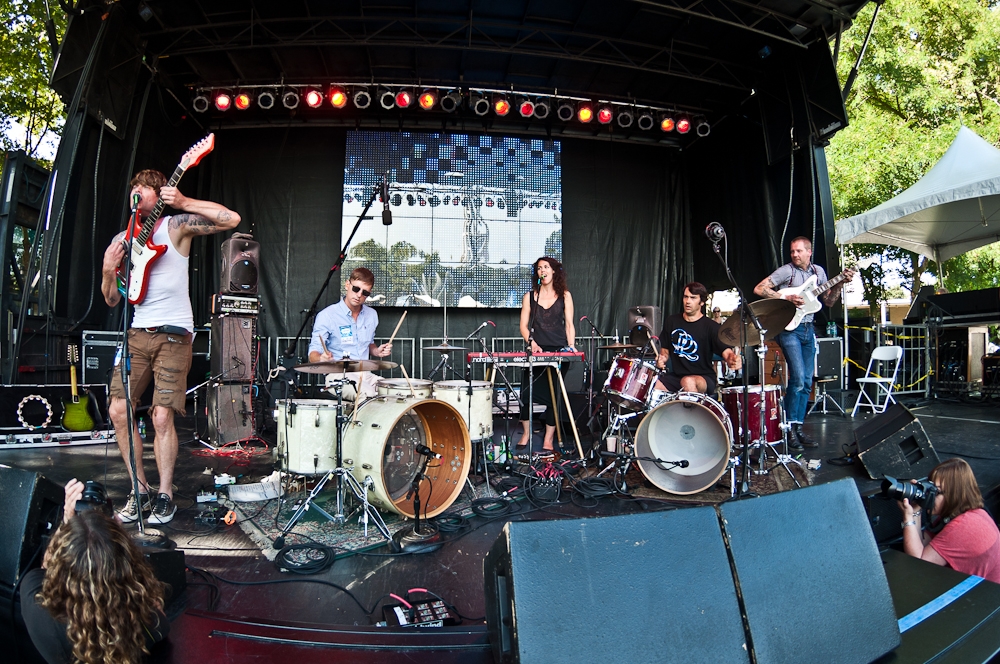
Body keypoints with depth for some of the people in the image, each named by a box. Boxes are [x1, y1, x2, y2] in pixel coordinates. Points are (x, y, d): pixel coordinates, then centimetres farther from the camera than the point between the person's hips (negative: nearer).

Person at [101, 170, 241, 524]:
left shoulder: (176, 225, 0)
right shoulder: (122, 240, 15)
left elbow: (231, 219, -16)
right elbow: (112, 300, 18)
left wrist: (184, 203, -19)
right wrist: (108, 270, -1)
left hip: (173, 334, -5)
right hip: (137, 333, 6)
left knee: (162, 416, -8)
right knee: (118, 410, -1)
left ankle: (165, 496, 8)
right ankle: (140, 491, 15)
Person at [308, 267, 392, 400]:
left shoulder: (372, 315, 11)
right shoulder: (327, 316, -7)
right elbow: (313, 354, -9)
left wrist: (377, 351, 4)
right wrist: (322, 358, -32)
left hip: (365, 374, 6)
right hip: (338, 376, -6)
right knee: (369, 398, -31)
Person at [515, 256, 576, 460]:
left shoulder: (565, 295, 10)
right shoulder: (530, 296, 11)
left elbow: (569, 324, 7)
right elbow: (524, 325, 7)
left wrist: (571, 347, -7)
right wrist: (531, 342, -11)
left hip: (558, 351, -1)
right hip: (535, 350, 1)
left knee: (553, 394, -2)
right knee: (526, 392, -6)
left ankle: (548, 440, 6)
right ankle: (526, 435, 12)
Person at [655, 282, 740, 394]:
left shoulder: (711, 326, -5)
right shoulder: (671, 321, 8)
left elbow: (726, 351, -16)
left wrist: (732, 360, -40)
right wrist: (662, 358, -6)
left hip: (704, 377, -3)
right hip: (676, 376, 4)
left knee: (688, 382, -38)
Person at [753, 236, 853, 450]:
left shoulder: (818, 271, 12)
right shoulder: (786, 271, -6)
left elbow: (828, 301, 15)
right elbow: (759, 289, -14)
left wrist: (840, 284, 0)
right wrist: (786, 298, -19)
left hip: (808, 329, 7)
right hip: (789, 328, -7)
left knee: (806, 382, 7)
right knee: (798, 379, -15)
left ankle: (798, 428, 15)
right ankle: (789, 428, -4)